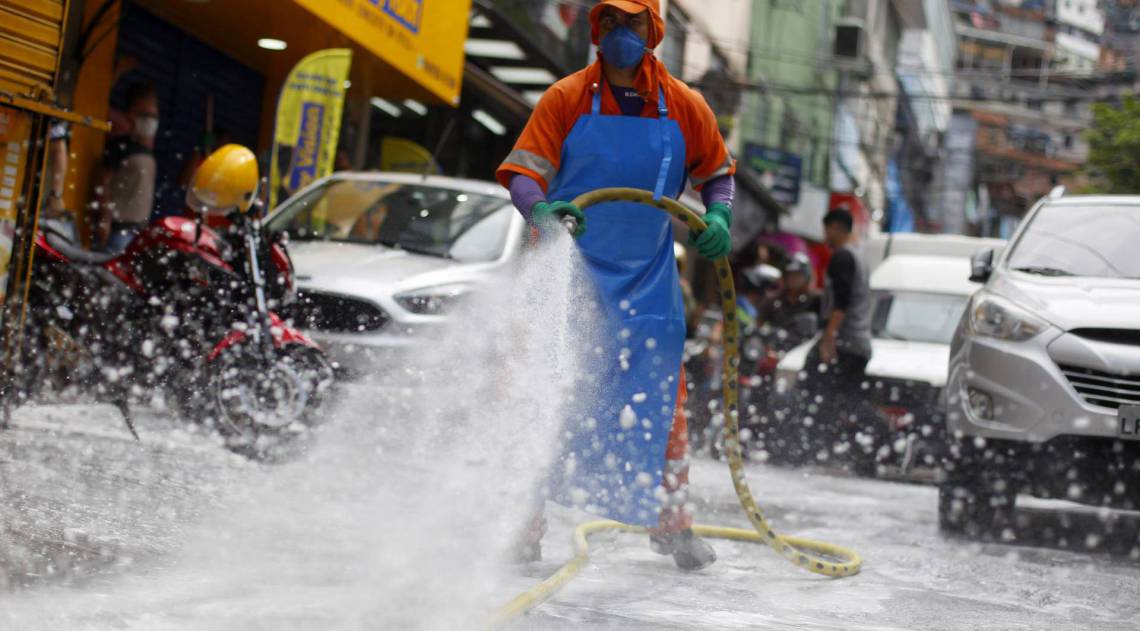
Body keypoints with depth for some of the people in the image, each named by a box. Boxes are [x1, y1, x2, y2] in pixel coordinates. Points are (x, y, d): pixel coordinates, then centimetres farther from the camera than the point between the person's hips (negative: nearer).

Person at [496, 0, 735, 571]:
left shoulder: (684, 107, 3)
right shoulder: (566, 98, -4)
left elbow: (717, 172, 16)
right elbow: (522, 171, -7)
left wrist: (718, 216, -4)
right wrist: (541, 210, -28)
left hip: (649, 279, 3)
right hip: (572, 270, -2)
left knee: (661, 402, 6)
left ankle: (671, 523, 22)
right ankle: (524, 524, 0)